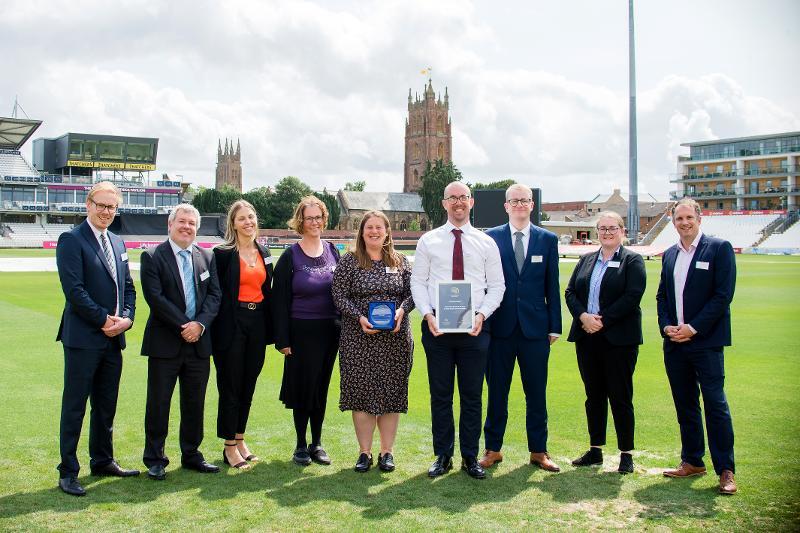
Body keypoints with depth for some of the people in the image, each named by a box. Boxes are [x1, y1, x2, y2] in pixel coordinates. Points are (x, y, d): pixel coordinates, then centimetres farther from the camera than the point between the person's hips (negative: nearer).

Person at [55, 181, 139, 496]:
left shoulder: (118, 243, 15)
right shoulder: (71, 240, -7)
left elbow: (128, 287, 15)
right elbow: (74, 289, -16)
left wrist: (126, 318, -2)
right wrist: (104, 320, -14)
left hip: (113, 339, 7)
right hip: (83, 338, -7)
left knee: (106, 406, 16)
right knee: (74, 407, 1)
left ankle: (102, 461, 29)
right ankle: (67, 472, 10)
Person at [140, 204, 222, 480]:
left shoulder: (207, 257, 10)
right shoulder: (152, 257, -3)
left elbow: (214, 294, 4)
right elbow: (155, 297, -12)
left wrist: (200, 324, -11)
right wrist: (183, 326, -15)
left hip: (199, 342, 4)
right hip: (165, 343, -4)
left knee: (195, 403, 11)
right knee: (158, 402, 4)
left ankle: (191, 454, 25)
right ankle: (155, 459, 17)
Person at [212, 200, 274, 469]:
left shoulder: (264, 253, 12)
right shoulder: (223, 253, -7)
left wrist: (270, 326, 9)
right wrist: (220, 329, -12)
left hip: (257, 323, 6)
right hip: (232, 324, -6)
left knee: (249, 385, 13)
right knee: (230, 385, 2)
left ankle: (239, 438, 26)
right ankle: (230, 447, 12)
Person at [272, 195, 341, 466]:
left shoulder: (333, 252, 6)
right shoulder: (290, 257, -5)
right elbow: (280, 300, -6)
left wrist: (344, 326, 5)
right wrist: (283, 340, -10)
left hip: (330, 330, 4)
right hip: (302, 332, -3)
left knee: (321, 387, 11)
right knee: (303, 387, 3)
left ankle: (317, 443, 23)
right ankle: (301, 445, 17)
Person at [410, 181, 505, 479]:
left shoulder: (486, 242, 6)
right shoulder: (428, 241, 5)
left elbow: (497, 285, 5)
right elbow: (418, 281, 4)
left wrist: (482, 314, -10)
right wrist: (427, 314, -10)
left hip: (474, 327, 0)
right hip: (436, 326, 0)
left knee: (472, 395, 6)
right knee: (440, 395, 7)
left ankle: (470, 457, 18)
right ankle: (442, 456, 18)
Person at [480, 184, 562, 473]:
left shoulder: (548, 239, 7)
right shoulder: (491, 237, 3)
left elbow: (552, 286, 6)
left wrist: (554, 326, 3)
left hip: (535, 327, 1)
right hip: (500, 327, -1)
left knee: (537, 393, 8)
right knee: (497, 392, 8)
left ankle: (538, 451, 21)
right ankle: (493, 449, 20)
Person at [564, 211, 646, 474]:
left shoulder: (632, 261, -1)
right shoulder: (586, 260, 14)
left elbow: (632, 296, -12)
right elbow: (570, 292, 7)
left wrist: (603, 320, -16)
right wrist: (583, 316, -11)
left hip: (619, 338, -5)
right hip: (586, 337, 5)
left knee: (621, 397, 0)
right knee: (594, 395, 12)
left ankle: (626, 454, 11)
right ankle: (595, 450, 21)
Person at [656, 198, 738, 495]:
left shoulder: (719, 248, -4)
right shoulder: (669, 255, 14)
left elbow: (723, 295, -10)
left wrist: (693, 328, -15)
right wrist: (666, 326, -2)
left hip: (706, 342, -6)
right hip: (674, 342, 6)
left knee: (716, 405, -4)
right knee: (685, 405, 12)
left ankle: (725, 470, 4)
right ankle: (692, 461, 23)